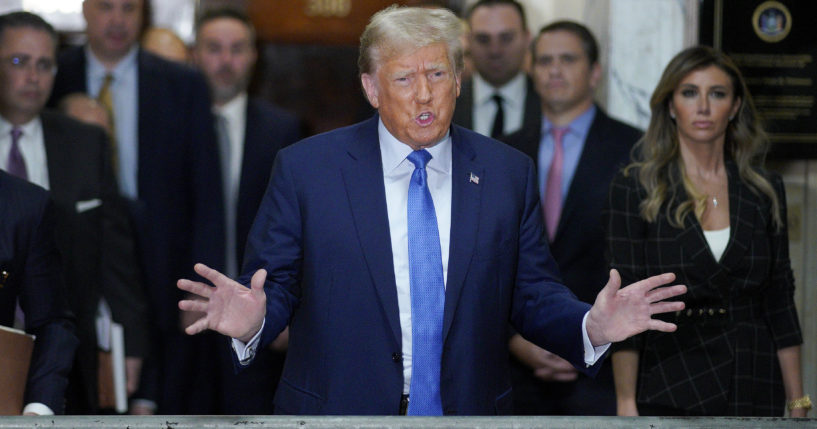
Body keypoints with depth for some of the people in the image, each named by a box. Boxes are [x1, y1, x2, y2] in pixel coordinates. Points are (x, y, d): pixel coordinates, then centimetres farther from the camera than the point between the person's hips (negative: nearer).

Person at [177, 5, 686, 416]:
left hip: (467, 409, 2)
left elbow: (533, 294, 4)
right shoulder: (305, 169, -3)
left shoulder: (509, 173, 3)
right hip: (337, 410, -2)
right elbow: (275, 284, -3)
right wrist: (251, 321, -25)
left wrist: (591, 326, -16)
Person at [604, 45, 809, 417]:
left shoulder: (764, 190, 7)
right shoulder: (634, 189, -2)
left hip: (753, 388, 3)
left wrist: (798, 404, 5)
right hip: (669, 392, -3)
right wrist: (625, 403, -12)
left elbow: (780, 302, 9)